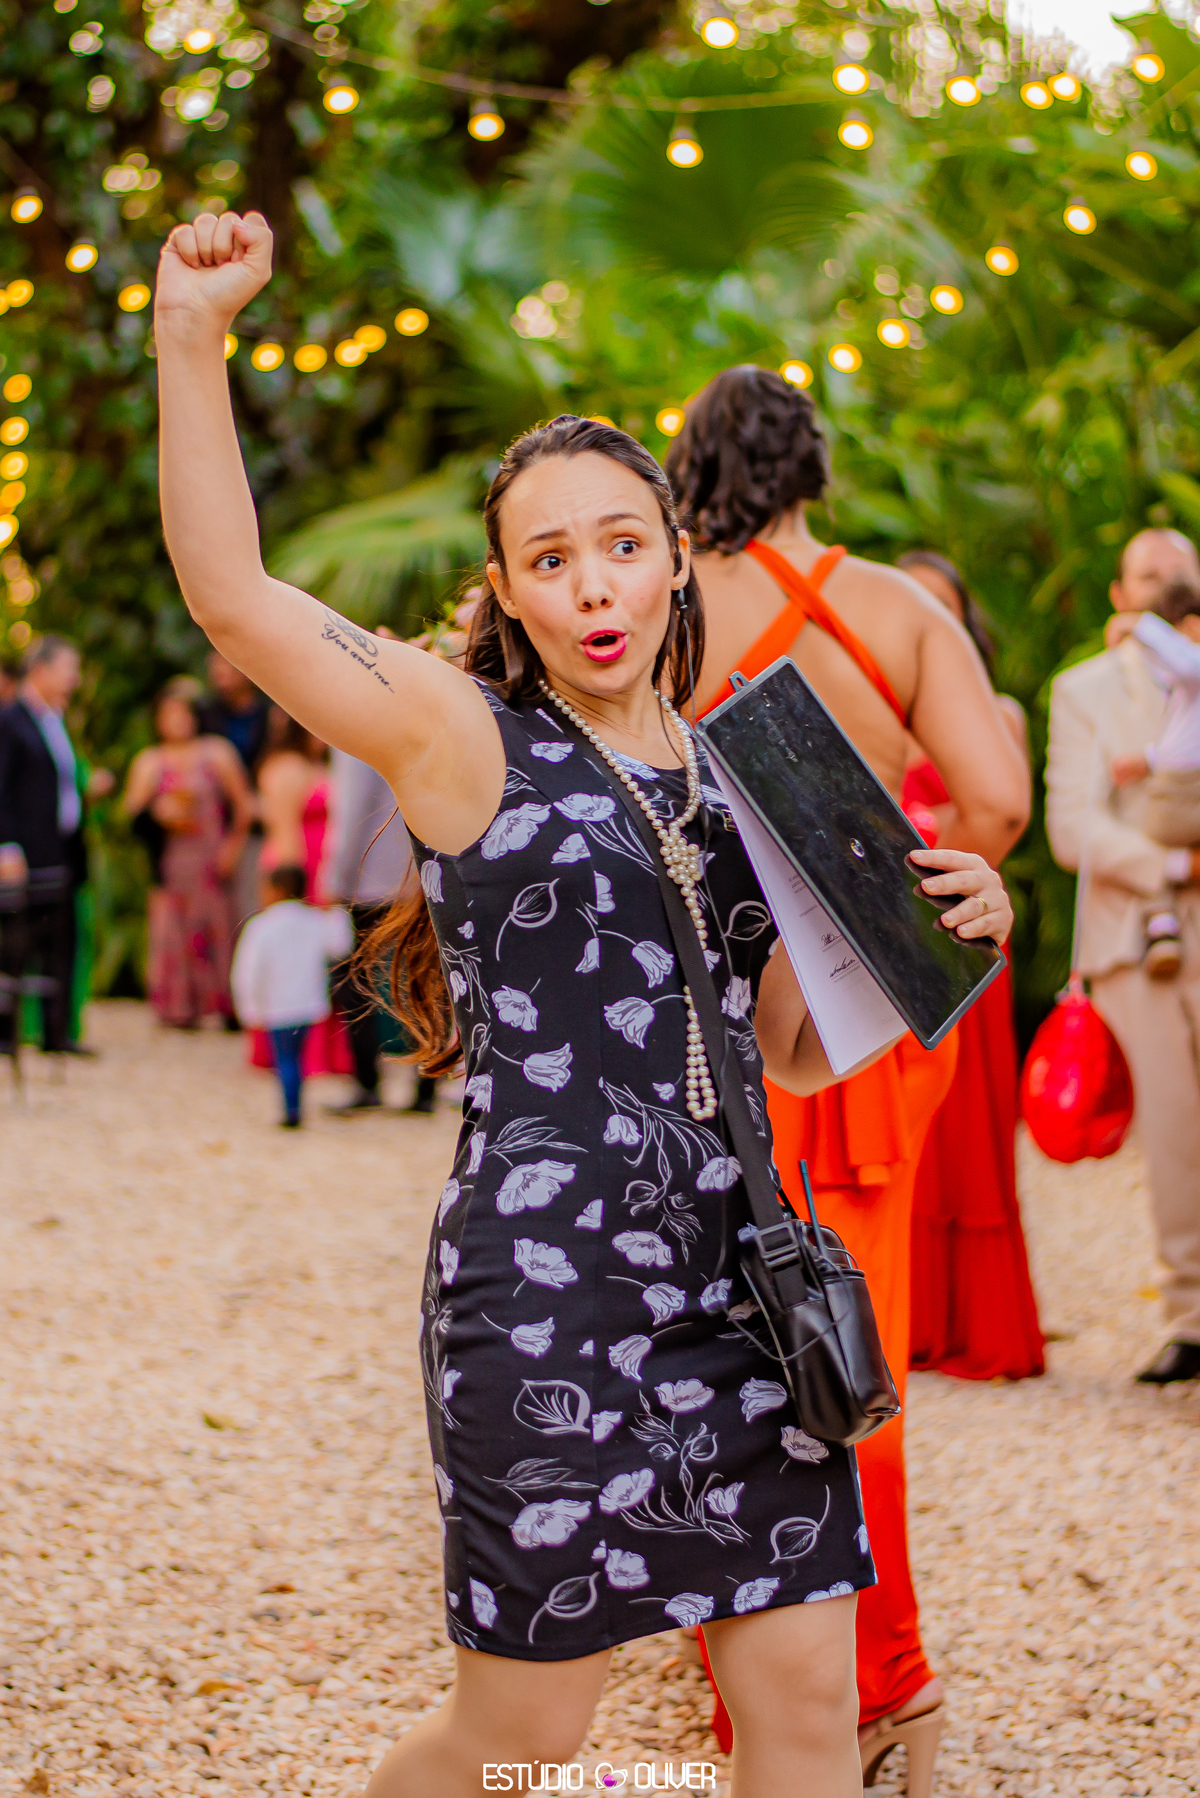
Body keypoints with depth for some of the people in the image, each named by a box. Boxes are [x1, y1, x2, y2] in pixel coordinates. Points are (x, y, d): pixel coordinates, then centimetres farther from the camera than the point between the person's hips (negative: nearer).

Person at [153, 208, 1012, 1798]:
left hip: (732, 1270, 5)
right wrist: (192, 338, -18)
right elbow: (232, 595, -12)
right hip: (547, 1287, -5)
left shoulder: (727, 774, 13)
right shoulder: (468, 739, -2)